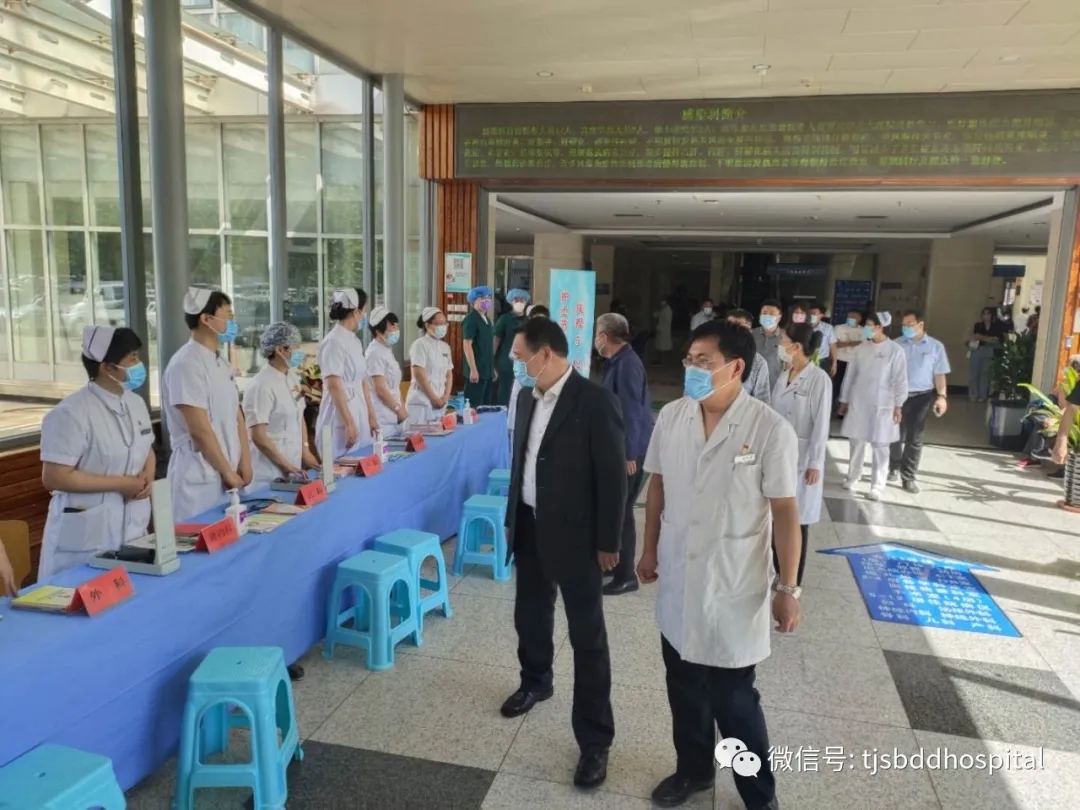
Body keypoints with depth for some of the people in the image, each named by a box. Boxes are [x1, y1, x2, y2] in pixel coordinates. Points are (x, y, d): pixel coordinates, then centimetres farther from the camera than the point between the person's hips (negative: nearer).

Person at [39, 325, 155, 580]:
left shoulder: (135, 403, 6)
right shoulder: (72, 413, -17)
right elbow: (54, 477, -19)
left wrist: (148, 476, -3)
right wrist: (120, 484, -19)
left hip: (132, 527, 7)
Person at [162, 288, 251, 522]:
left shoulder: (222, 364, 11)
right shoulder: (186, 365, -17)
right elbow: (200, 430, -19)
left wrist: (244, 465, 6)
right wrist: (228, 471, -11)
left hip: (226, 476, 8)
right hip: (199, 479, -8)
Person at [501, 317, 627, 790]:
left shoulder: (595, 402, -19)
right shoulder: (527, 396, 4)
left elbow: (613, 477, -16)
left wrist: (608, 543, -13)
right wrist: (513, 518, 16)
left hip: (575, 535, -7)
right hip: (530, 528, 7)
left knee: (587, 636, 4)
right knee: (530, 615, 22)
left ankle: (594, 740, 16)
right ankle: (535, 682, 49)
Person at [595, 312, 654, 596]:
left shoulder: (628, 365, -21)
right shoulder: (616, 362, 9)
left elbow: (632, 412, -23)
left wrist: (629, 455, -22)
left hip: (629, 451, -10)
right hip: (617, 447, 10)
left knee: (621, 510, -1)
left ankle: (626, 576, 11)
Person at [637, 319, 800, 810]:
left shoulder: (770, 430, -17)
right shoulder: (671, 416, -4)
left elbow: (784, 511, -12)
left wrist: (788, 588, -9)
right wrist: (650, 550, 12)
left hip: (734, 590, -4)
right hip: (678, 584, 5)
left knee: (733, 700, 8)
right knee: (685, 690, 20)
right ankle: (693, 770, 44)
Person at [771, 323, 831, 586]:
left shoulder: (819, 379, -16)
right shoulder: (785, 374, 5)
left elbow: (821, 424, -15)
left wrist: (815, 463, -14)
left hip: (802, 457, -6)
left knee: (797, 518, 6)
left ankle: (792, 579, 21)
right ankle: (777, 569, 29)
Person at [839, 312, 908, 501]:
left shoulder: (895, 351, -7)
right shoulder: (861, 349, 4)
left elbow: (900, 380, -6)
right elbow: (851, 374, 9)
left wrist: (898, 405, -9)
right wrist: (844, 400, 11)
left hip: (881, 405, -4)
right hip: (858, 403, 4)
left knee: (880, 447, 2)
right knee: (856, 442, 11)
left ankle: (877, 486, 8)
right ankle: (853, 477, 26)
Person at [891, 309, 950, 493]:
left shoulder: (935, 346, 0)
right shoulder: (896, 344, -1)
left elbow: (939, 374, 1)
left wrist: (942, 396, -9)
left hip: (922, 396, 0)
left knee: (914, 438, 3)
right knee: (896, 435, 11)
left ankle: (908, 477, 12)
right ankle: (894, 467, 33)